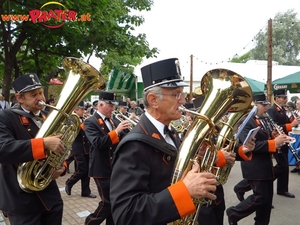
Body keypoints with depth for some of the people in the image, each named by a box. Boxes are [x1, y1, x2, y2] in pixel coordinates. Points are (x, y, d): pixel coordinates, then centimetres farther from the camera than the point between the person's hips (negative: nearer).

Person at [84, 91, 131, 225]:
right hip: (102, 169, -7)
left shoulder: (112, 121, 11)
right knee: (107, 202, -2)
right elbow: (98, 143, -25)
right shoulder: (90, 122, -11)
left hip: (116, 168, 7)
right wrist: (116, 131, -29)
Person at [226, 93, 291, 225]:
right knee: (260, 197, -5)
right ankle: (233, 213, 13)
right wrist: (274, 142, -28)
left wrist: (278, 139, -3)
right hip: (255, 167, -9)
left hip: (266, 166, 9)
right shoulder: (245, 122, -17)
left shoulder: (263, 120, 13)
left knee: (267, 198, 13)